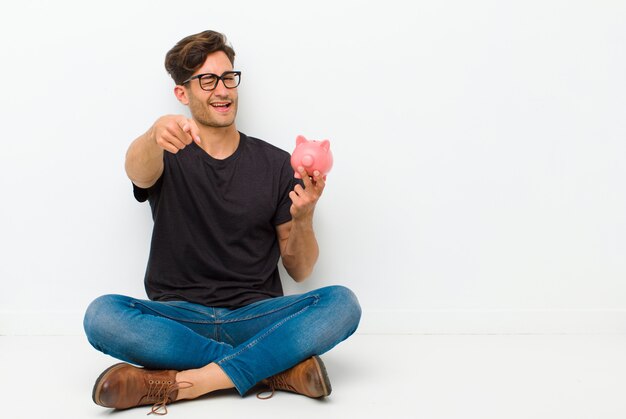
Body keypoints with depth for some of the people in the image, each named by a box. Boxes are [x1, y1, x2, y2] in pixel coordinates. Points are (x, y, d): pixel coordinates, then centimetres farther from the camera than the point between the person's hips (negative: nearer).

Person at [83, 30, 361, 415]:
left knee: (342, 303, -26)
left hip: (255, 317, 1)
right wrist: (155, 134, -44)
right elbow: (138, 171, -21)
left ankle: (182, 381, -28)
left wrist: (303, 218, -13)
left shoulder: (276, 164, 7)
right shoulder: (169, 156, 7)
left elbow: (300, 270, 7)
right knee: (102, 315, -29)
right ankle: (276, 367, -25)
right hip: (179, 318, 0)